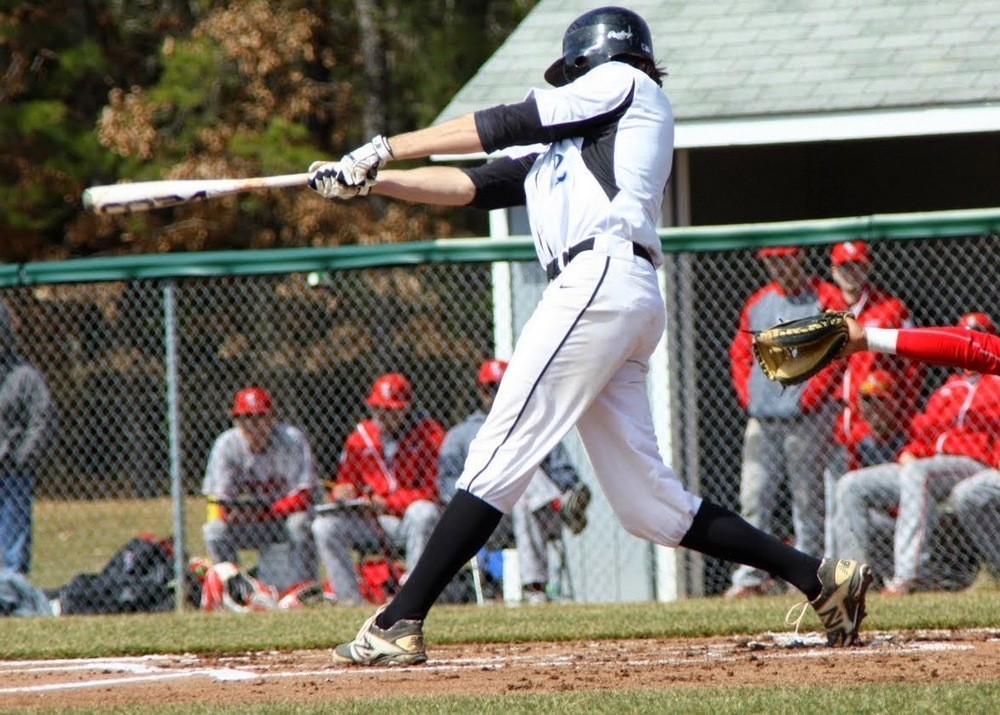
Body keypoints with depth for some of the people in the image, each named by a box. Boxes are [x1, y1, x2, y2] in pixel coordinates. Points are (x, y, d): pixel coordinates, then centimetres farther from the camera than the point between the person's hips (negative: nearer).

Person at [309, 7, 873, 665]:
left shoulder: (624, 82, 12)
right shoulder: (559, 148, 34)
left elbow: (511, 123, 6)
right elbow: (474, 186, 23)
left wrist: (385, 148, 8)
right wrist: (371, 181, 12)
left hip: (604, 277, -9)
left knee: (502, 452, -14)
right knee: (648, 503, 5)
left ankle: (398, 624, -19)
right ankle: (818, 579, 6)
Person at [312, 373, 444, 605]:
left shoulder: (429, 434, -8)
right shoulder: (360, 438, 7)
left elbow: (431, 491, -14)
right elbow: (345, 483, 15)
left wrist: (387, 503, -24)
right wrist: (343, 493, -12)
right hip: (372, 522, 4)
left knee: (422, 513, -37)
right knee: (325, 527, -16)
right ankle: (350, 600, -17)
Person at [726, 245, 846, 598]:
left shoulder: (825, 299, 1)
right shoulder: (758, 303, 17)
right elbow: (740, 353, 21)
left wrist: (809, 397, -12)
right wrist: (747, 394, 6)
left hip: (807, 418, -5)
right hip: (761, 419, 5)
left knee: (807, 499, -3)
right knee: (754, 495, -2)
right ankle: (751, 575, -2)